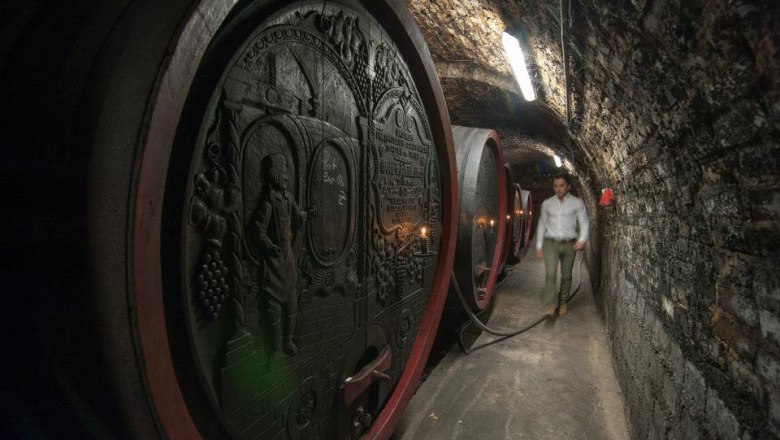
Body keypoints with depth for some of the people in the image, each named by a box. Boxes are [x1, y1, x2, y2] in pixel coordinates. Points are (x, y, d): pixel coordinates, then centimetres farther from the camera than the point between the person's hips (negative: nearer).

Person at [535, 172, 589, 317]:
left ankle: (563, 303, 27)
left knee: (566, 276, 8)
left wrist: (582, 240, -16)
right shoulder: (547, 204, 7)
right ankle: (549, 306, -15)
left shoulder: (577, 203, 2)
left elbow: (585, 223, 1)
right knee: (550, 273, -15)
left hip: (569, 244, 0)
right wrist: (539, 245, 10)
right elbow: (542, 224, 13)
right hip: (551, 243, 0)